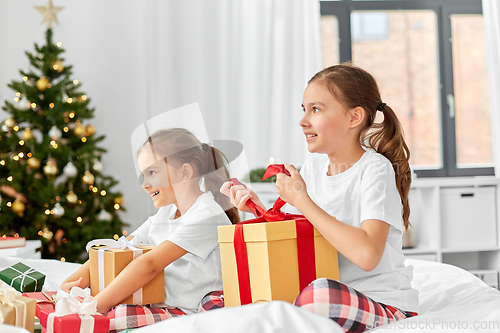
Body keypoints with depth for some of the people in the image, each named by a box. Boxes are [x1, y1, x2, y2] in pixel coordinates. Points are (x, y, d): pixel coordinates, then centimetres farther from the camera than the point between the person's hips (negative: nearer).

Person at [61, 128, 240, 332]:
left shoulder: (207, 215, -13)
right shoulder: (165, 214, 17)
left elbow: (149, 264, -21)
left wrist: (97, 305, -26)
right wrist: (72, 282, -5)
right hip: (161, 310, 8)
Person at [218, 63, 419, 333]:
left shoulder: (374, 170, -12)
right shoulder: (313, 167, 9)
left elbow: (367, 254, -27)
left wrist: (301, 200, -20)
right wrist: (258, 208, -2)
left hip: (385, 305, -6)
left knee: (320, 294, -40)